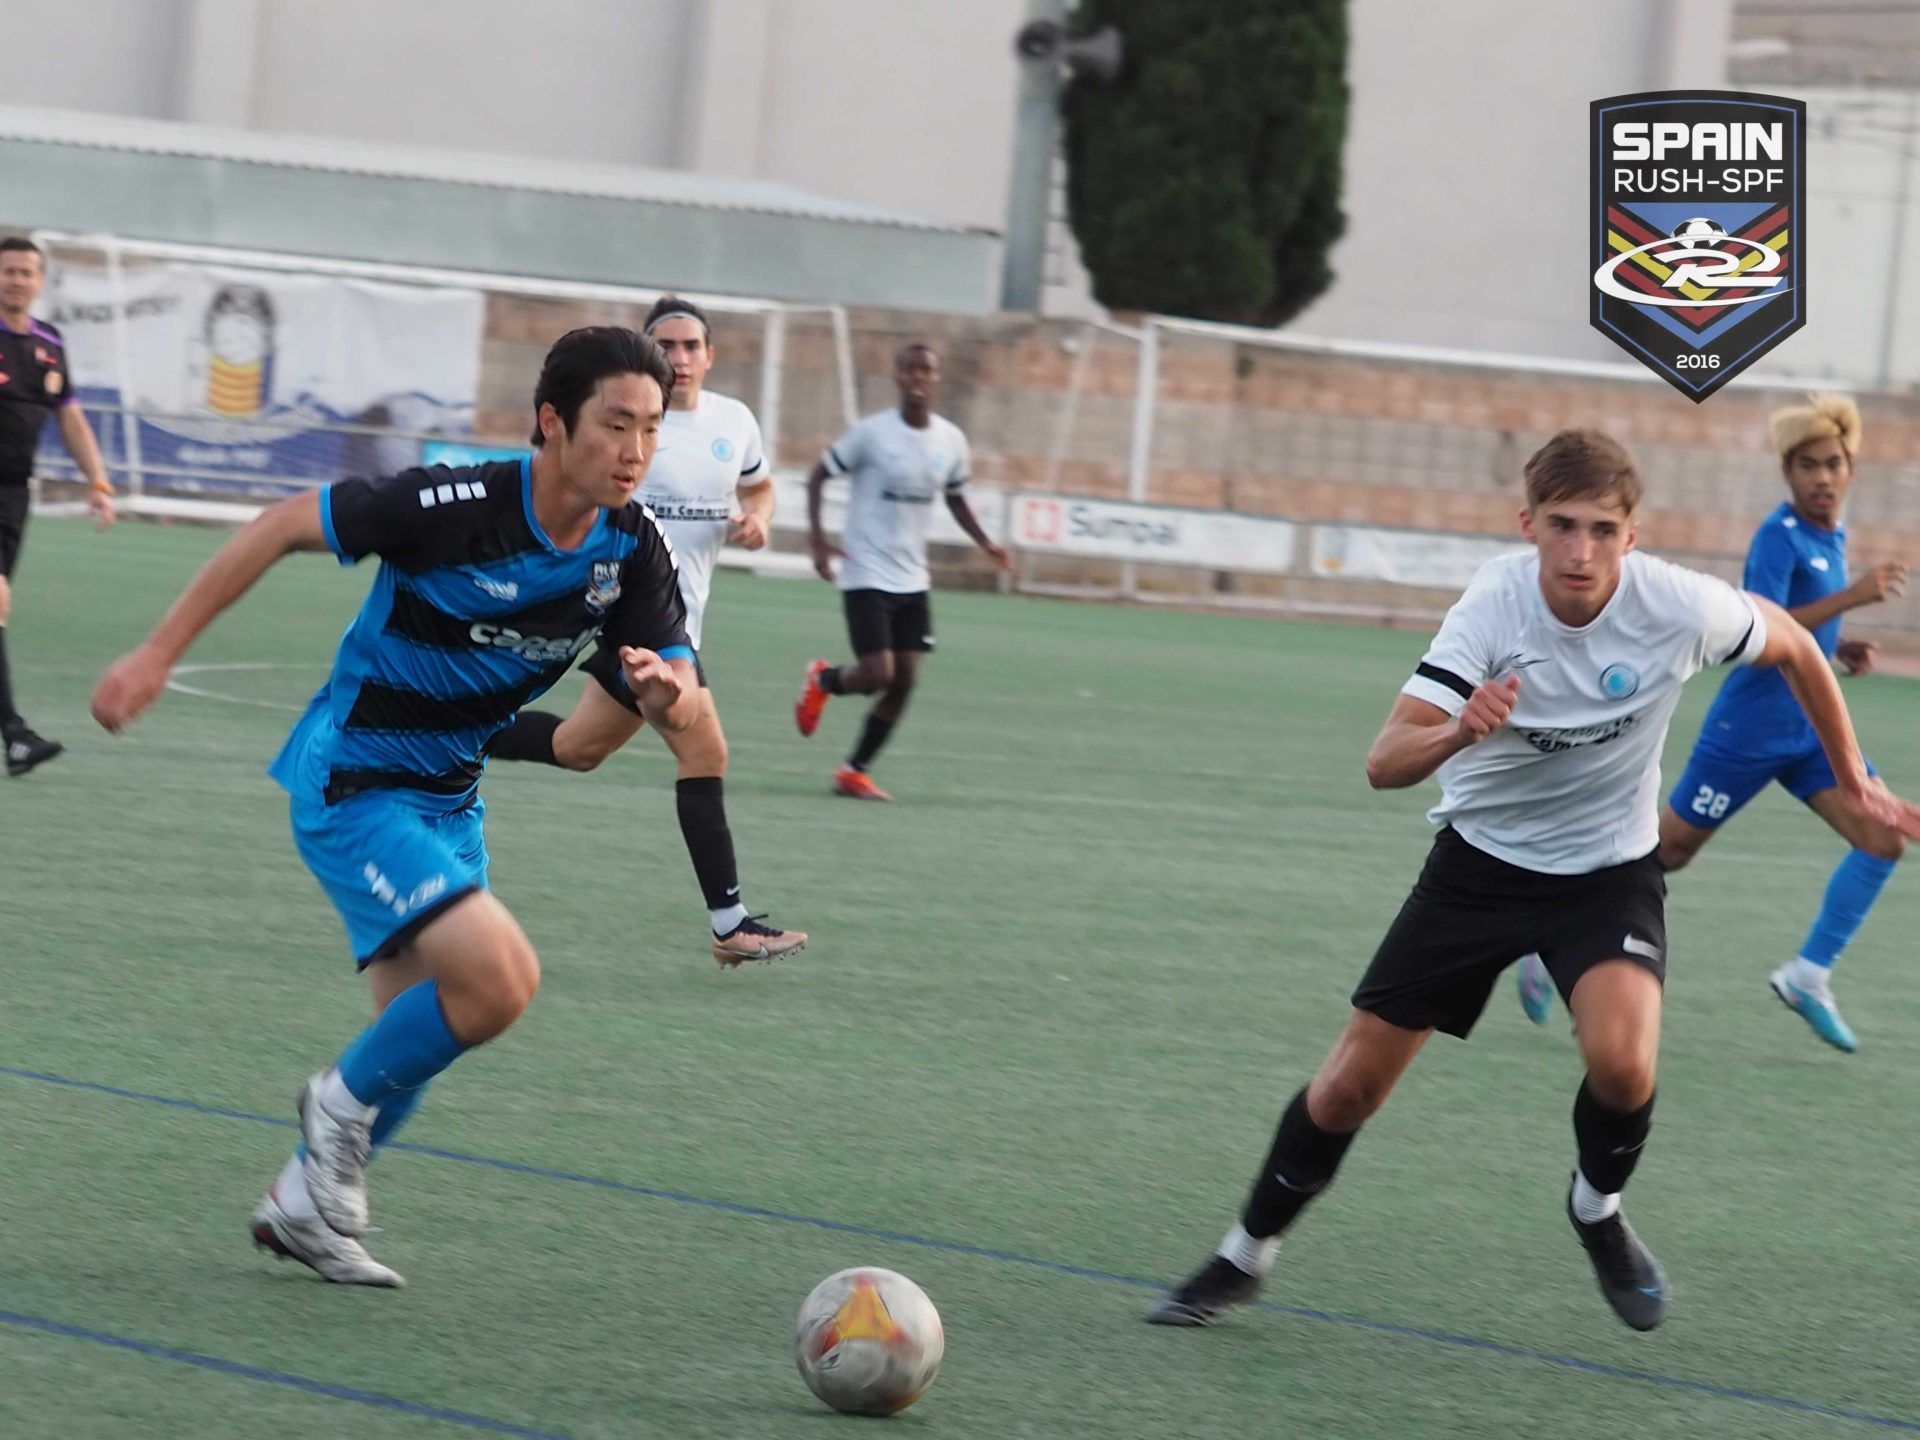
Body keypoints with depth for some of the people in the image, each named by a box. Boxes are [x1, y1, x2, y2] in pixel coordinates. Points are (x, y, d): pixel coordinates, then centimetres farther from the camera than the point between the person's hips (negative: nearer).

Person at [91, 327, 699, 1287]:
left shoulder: (632, 550, -8)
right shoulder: (461, 507, -26)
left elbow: (682, 709, -6)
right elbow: (287, 525, -16)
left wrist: (668, 692, -32)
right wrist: (159, 653, -15)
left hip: (447, 801, 7)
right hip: (352, 784, -7)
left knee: (421, 1032, 13)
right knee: (499, 976, -22)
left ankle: (304, 1204, 33)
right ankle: (343, 1104, 3)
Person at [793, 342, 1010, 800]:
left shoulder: (951, 440, 2)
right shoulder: (870, 433, -12)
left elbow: (955, 497, 19)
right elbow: (817, 477, -2)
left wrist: (985, 543, 3)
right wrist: (818, 541, -14)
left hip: (912, 580, 5)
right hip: (867, 575, -5)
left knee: (904, 681, 0)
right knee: (877, 674, -14)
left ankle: (855, 771, 14)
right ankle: (823, 680, 21)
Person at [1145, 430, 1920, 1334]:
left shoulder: (1679, 606, -23)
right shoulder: (1494, 606, -25)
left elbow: (1793, 645, 1)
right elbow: (1384, 765, -33)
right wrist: (1457, 732, -55)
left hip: (1608, 871, 0)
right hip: (1482, 857, 0)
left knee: (1622, 1062, -28)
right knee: (1349, 1085, 1)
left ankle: (1598, 1209, 5)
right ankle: (1246, 1256, 26)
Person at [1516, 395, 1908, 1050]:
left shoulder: (1830, 536, 9)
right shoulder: (1780, 536, -17)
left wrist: (1836, 646, 7)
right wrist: (1852, 596, -30)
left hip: (1808, 731, 8)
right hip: (1748, 731, -8)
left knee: (1883, 838, -7)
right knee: (1666, 851, 1)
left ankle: (1808, 974, 0)